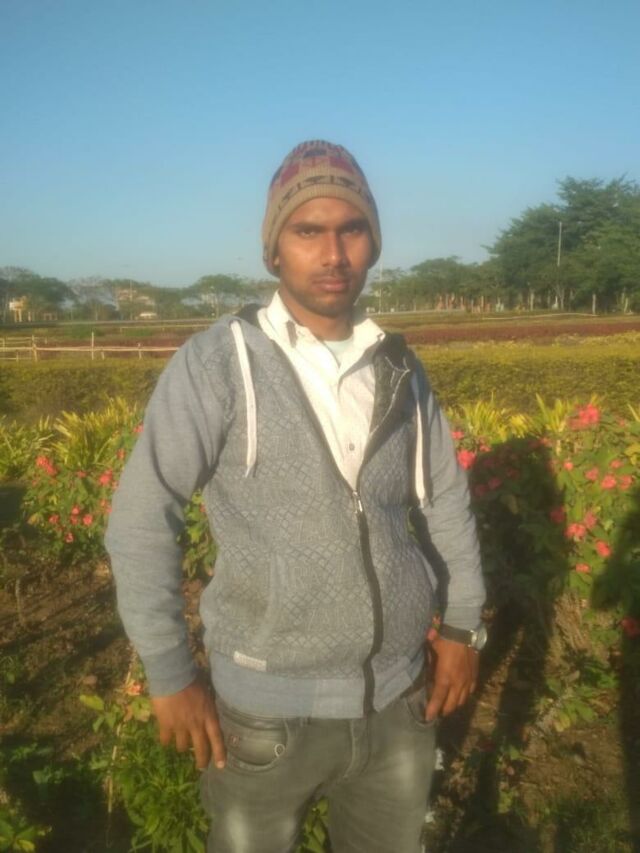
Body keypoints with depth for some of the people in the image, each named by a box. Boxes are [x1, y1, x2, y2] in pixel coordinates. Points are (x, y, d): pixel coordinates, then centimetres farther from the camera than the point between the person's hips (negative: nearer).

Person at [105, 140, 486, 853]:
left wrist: (463, 626, 8)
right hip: (269, 711, -3)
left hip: (398, 698, 4)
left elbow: (446, 501, 11)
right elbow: (140, 521, -13)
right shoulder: (216, 364, -14)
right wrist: (170, 677, -11)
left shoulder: (398, 370, 1)